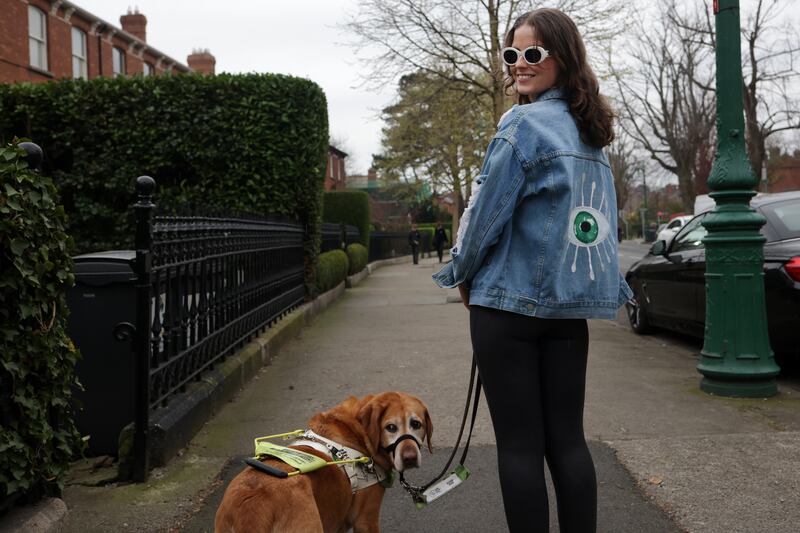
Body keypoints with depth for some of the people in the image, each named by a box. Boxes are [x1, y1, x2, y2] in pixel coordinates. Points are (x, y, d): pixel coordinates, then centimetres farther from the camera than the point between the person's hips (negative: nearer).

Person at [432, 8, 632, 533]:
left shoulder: (524, 124, -11)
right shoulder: (593, 133, 13)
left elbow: (488, 210, -11)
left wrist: (463, 275, 5)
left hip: (510, 299, -7)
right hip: (572, 302, 7)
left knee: (519, 444, 2)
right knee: (567, 437, 12)